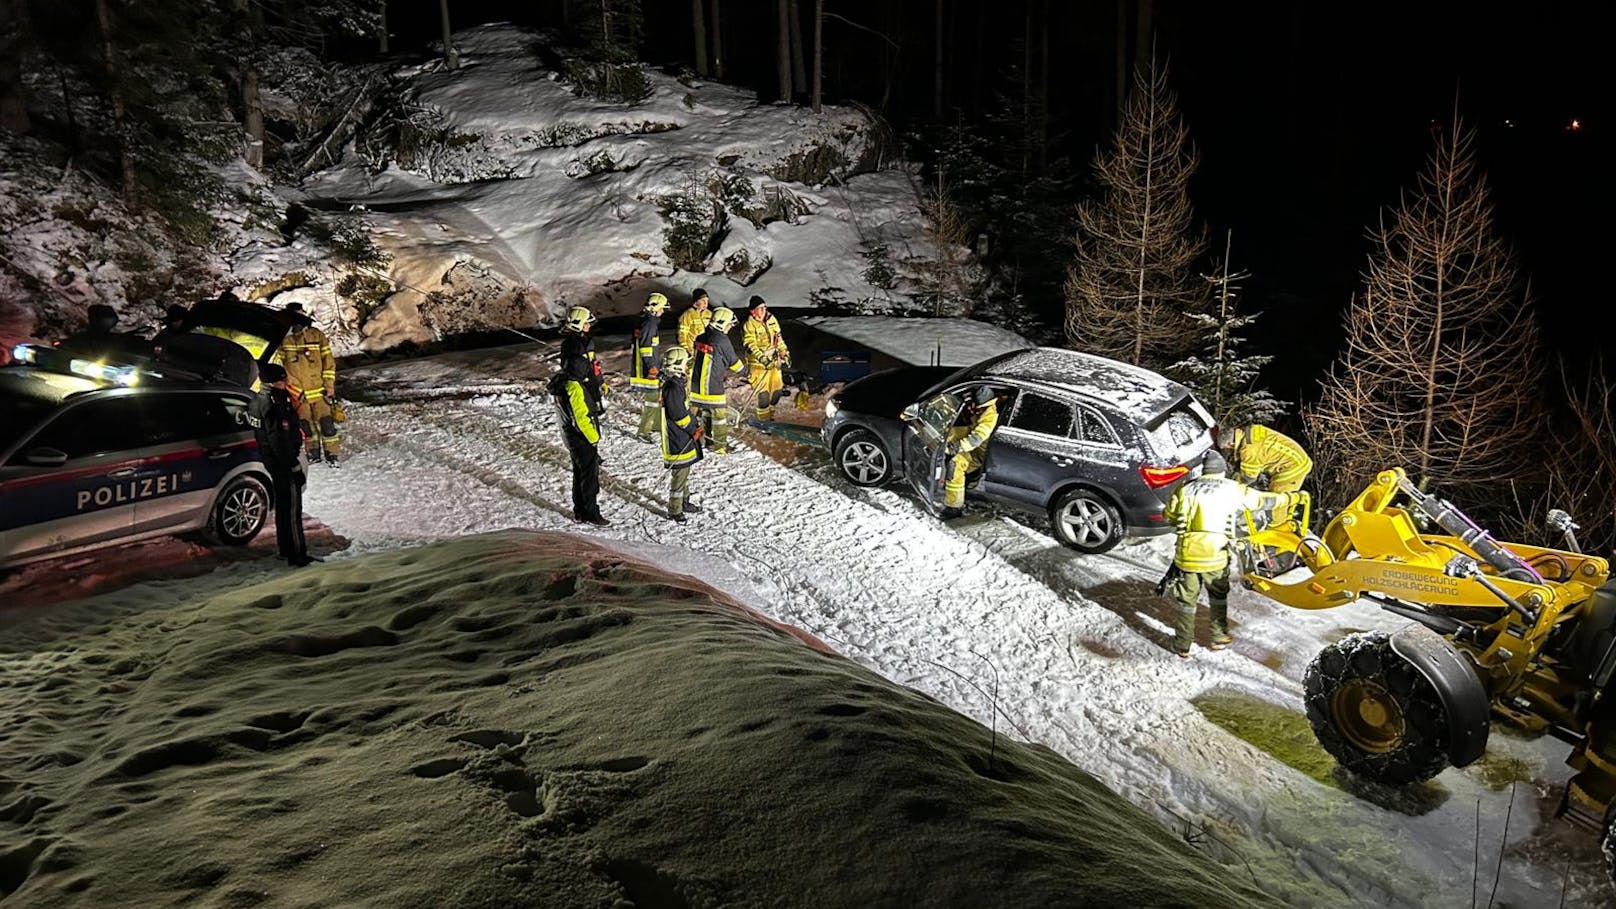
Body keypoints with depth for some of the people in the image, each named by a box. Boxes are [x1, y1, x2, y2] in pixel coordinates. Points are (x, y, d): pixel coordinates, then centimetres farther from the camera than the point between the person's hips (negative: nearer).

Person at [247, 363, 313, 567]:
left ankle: (285, 548, 33)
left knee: (282, 504, 21)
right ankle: (296, 555, 5)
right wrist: (295, 467, -19)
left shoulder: (258, 400, 5)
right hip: (284, 461, -10)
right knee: (292, 508, -2)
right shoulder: (273, 407, -27)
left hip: (270, 459, 10)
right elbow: (279, 441, -27)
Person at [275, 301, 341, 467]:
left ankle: (331, 455, 2)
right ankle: (313, 453, 24)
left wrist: (329, 385, -2)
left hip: (318, 390, -2)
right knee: (306, 424, 10)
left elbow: (328, 361, 2)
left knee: (326, 423, -6)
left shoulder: (317, 336, -2)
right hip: (297, 393, 2)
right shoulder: (284, 339, 1)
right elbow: (277, 364, 11)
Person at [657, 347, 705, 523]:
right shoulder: (673, 387, -23)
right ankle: (674, 510, 7)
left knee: (685, 470, 22)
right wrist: (693, 429, -13)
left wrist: (695, 425, 16)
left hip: (684, 437, 11)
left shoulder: (678, 383, 11)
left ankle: (684, 501, 36)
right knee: (679, 473, -3)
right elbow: (678, 414, -24)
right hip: (678, 440, -11)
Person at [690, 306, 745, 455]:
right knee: (720, 413, 3)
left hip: (698, 384, 7)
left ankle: (706, 438, 33)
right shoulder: (722, 340, -16)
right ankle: (720, 445, 7)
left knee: (707, 410, 22)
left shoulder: (701, 338, 6)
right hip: (713, 386, -7)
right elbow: (733, 362, -7)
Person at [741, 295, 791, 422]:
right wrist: (761, 358, -31)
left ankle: (770, 415, 28)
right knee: (763, 394, -7)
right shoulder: (749, 325, -13)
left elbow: (779, 339, 17)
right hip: (759, 364, -7)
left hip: (774, 361, 7)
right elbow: (750, 345, -21)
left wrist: (785, 354, 12)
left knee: (776, 391, 11)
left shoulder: (771, 319, 7)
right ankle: (764, 420, 6)